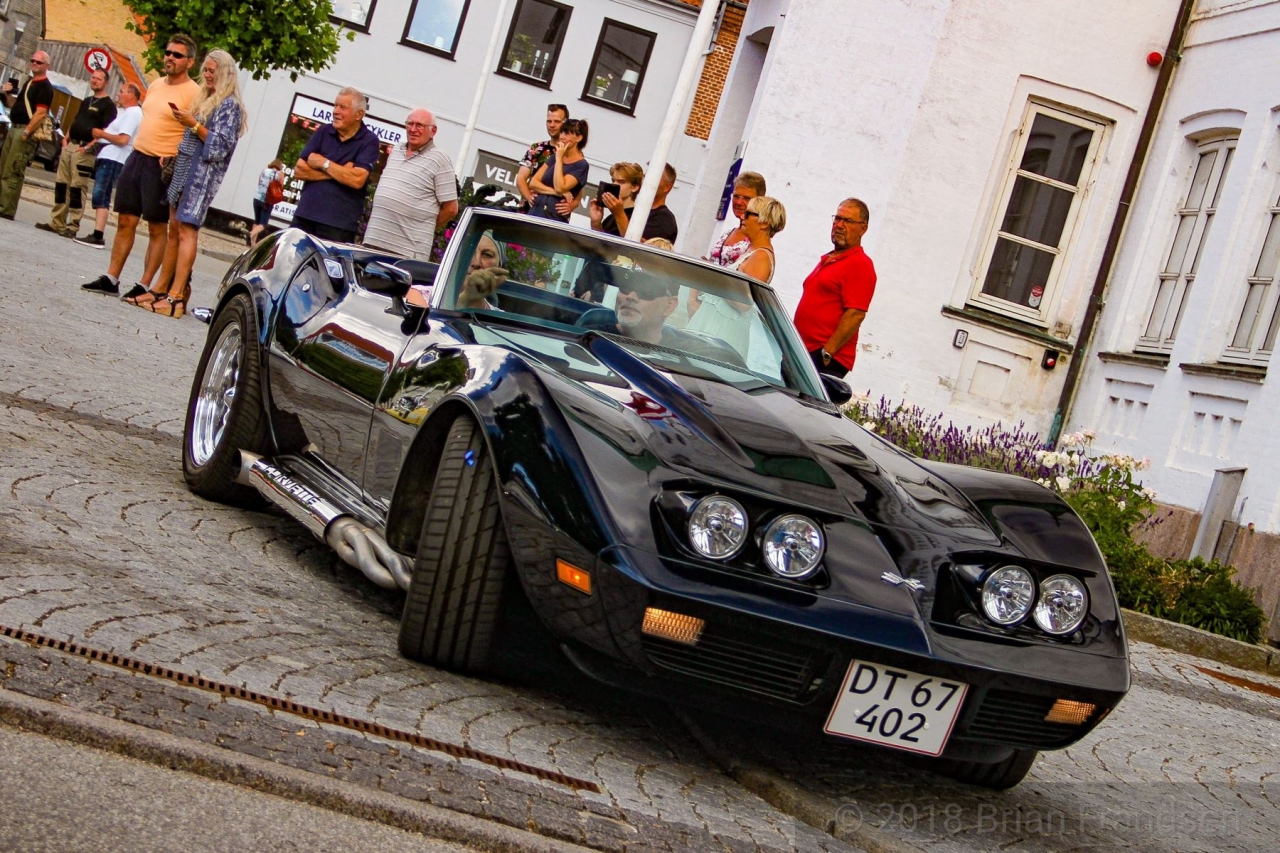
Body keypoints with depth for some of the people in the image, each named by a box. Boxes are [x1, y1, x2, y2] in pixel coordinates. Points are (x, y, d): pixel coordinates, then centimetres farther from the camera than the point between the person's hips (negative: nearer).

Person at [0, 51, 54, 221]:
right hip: (14, 128, 10)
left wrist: (26, 132, -23)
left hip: (26, 131, -10)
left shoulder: (45, 87, -8)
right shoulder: (29, 83, 21)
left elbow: (41, 113, -17)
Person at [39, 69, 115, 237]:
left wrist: (89, 146, -21)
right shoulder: (86, 101, 21)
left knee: (77, 188, -9)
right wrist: (66, 138, 10)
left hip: (85, 149, -8)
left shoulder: (108, 105, -4)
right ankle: (57, 222, 12)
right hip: (70, 146, 8)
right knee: (61, 185, 7)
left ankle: (73, 226, -7)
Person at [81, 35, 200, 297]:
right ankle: (111, 279, 14)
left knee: (158, 228, 0)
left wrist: (174, 159, -24)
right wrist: (139, 150, 21)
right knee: (125, 221, 9)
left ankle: (144, 285, 4)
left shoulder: (193, 93, -10)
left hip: (162, 166, -8)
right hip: (136, 157, 8)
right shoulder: (156, 86, 15)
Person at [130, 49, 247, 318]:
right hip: (185, 168, 9)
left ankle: (176, 297, -16)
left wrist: (194, 125, -17)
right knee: (174, 229, 9)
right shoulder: (205, 99, 19)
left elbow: (222, 144, -14)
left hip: (203, 173, -9)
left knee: (186, 231, -13)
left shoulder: (229, 105, -8)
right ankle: (162, 289, 14)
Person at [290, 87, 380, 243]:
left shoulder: (369, 141, -2)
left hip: (338, 224, -4)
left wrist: (323, 163, -6)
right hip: (304, 216, 4)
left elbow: (357, 180, -16)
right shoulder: (324, 132, 9)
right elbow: (299, 170, 2)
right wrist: (339, 172, -8)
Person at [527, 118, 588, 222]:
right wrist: (555, 193, -11)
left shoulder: (581, 165, -4)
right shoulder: (555, 156, 14)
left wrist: (559, 158, -9)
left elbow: (560, 188, -17)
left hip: (555, 219, -5)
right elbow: (533, 183, 6)